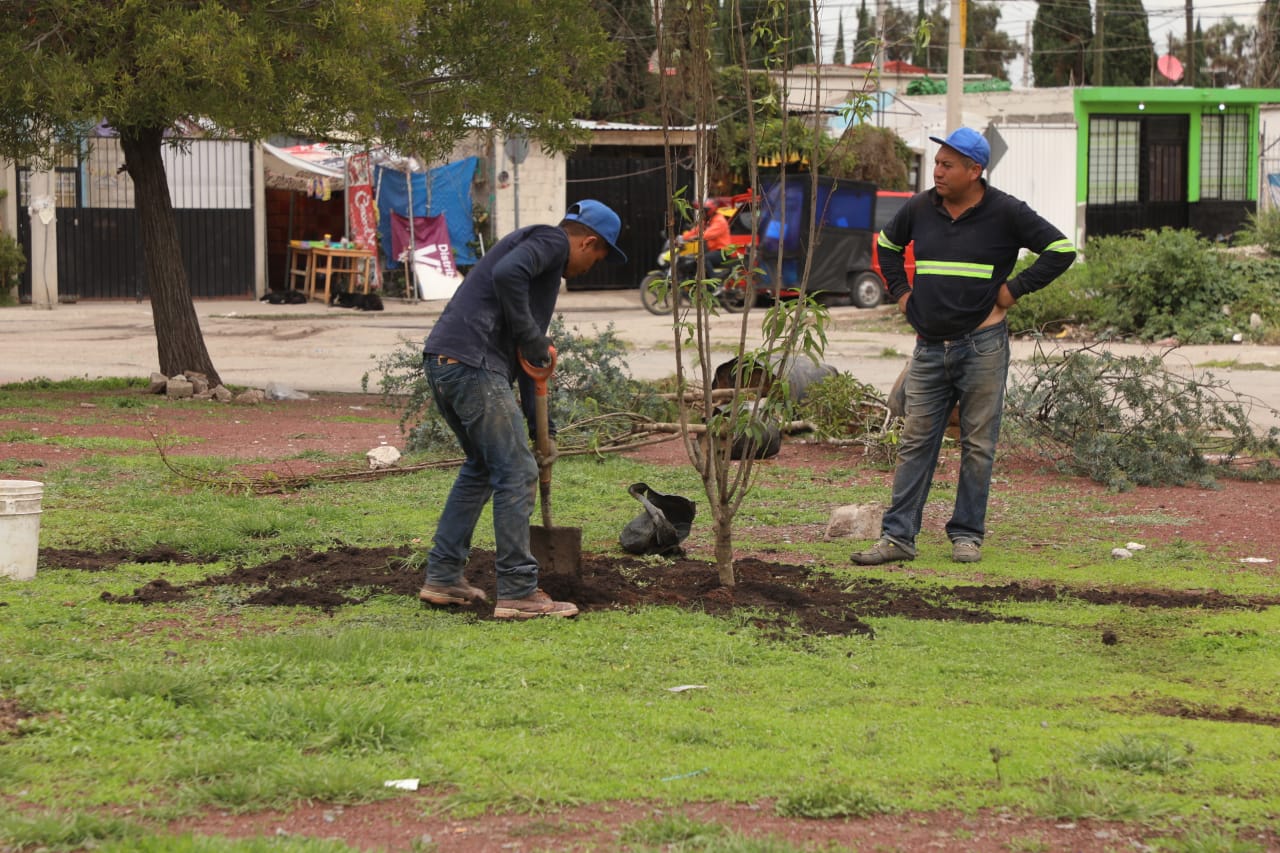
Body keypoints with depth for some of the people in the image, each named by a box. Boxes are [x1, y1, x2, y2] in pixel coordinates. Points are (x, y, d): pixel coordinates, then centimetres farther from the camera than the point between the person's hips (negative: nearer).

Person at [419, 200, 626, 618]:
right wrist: (535, 342, -12)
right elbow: (507, 274, -23)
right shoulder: (552, 240, 0)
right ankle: (518, 592, -3)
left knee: (482, 466, 24)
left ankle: (442, 576, 26)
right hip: (473, 363, -10)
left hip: (442, 360, 10)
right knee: (516, 472, -5)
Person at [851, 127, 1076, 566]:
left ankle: (967, 534, 12)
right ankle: (897, 537, 1)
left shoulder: (1005, 213, -6)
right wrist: (900, 291, 14)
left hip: (982, 347, -4)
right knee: (916, 442, 1)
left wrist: (1014, 289, -6)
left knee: (978, 445, 3)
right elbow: (887, 244, 26)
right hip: (929, 348, 4)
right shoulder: (920, 208, 7)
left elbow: (1061, 249, -5)